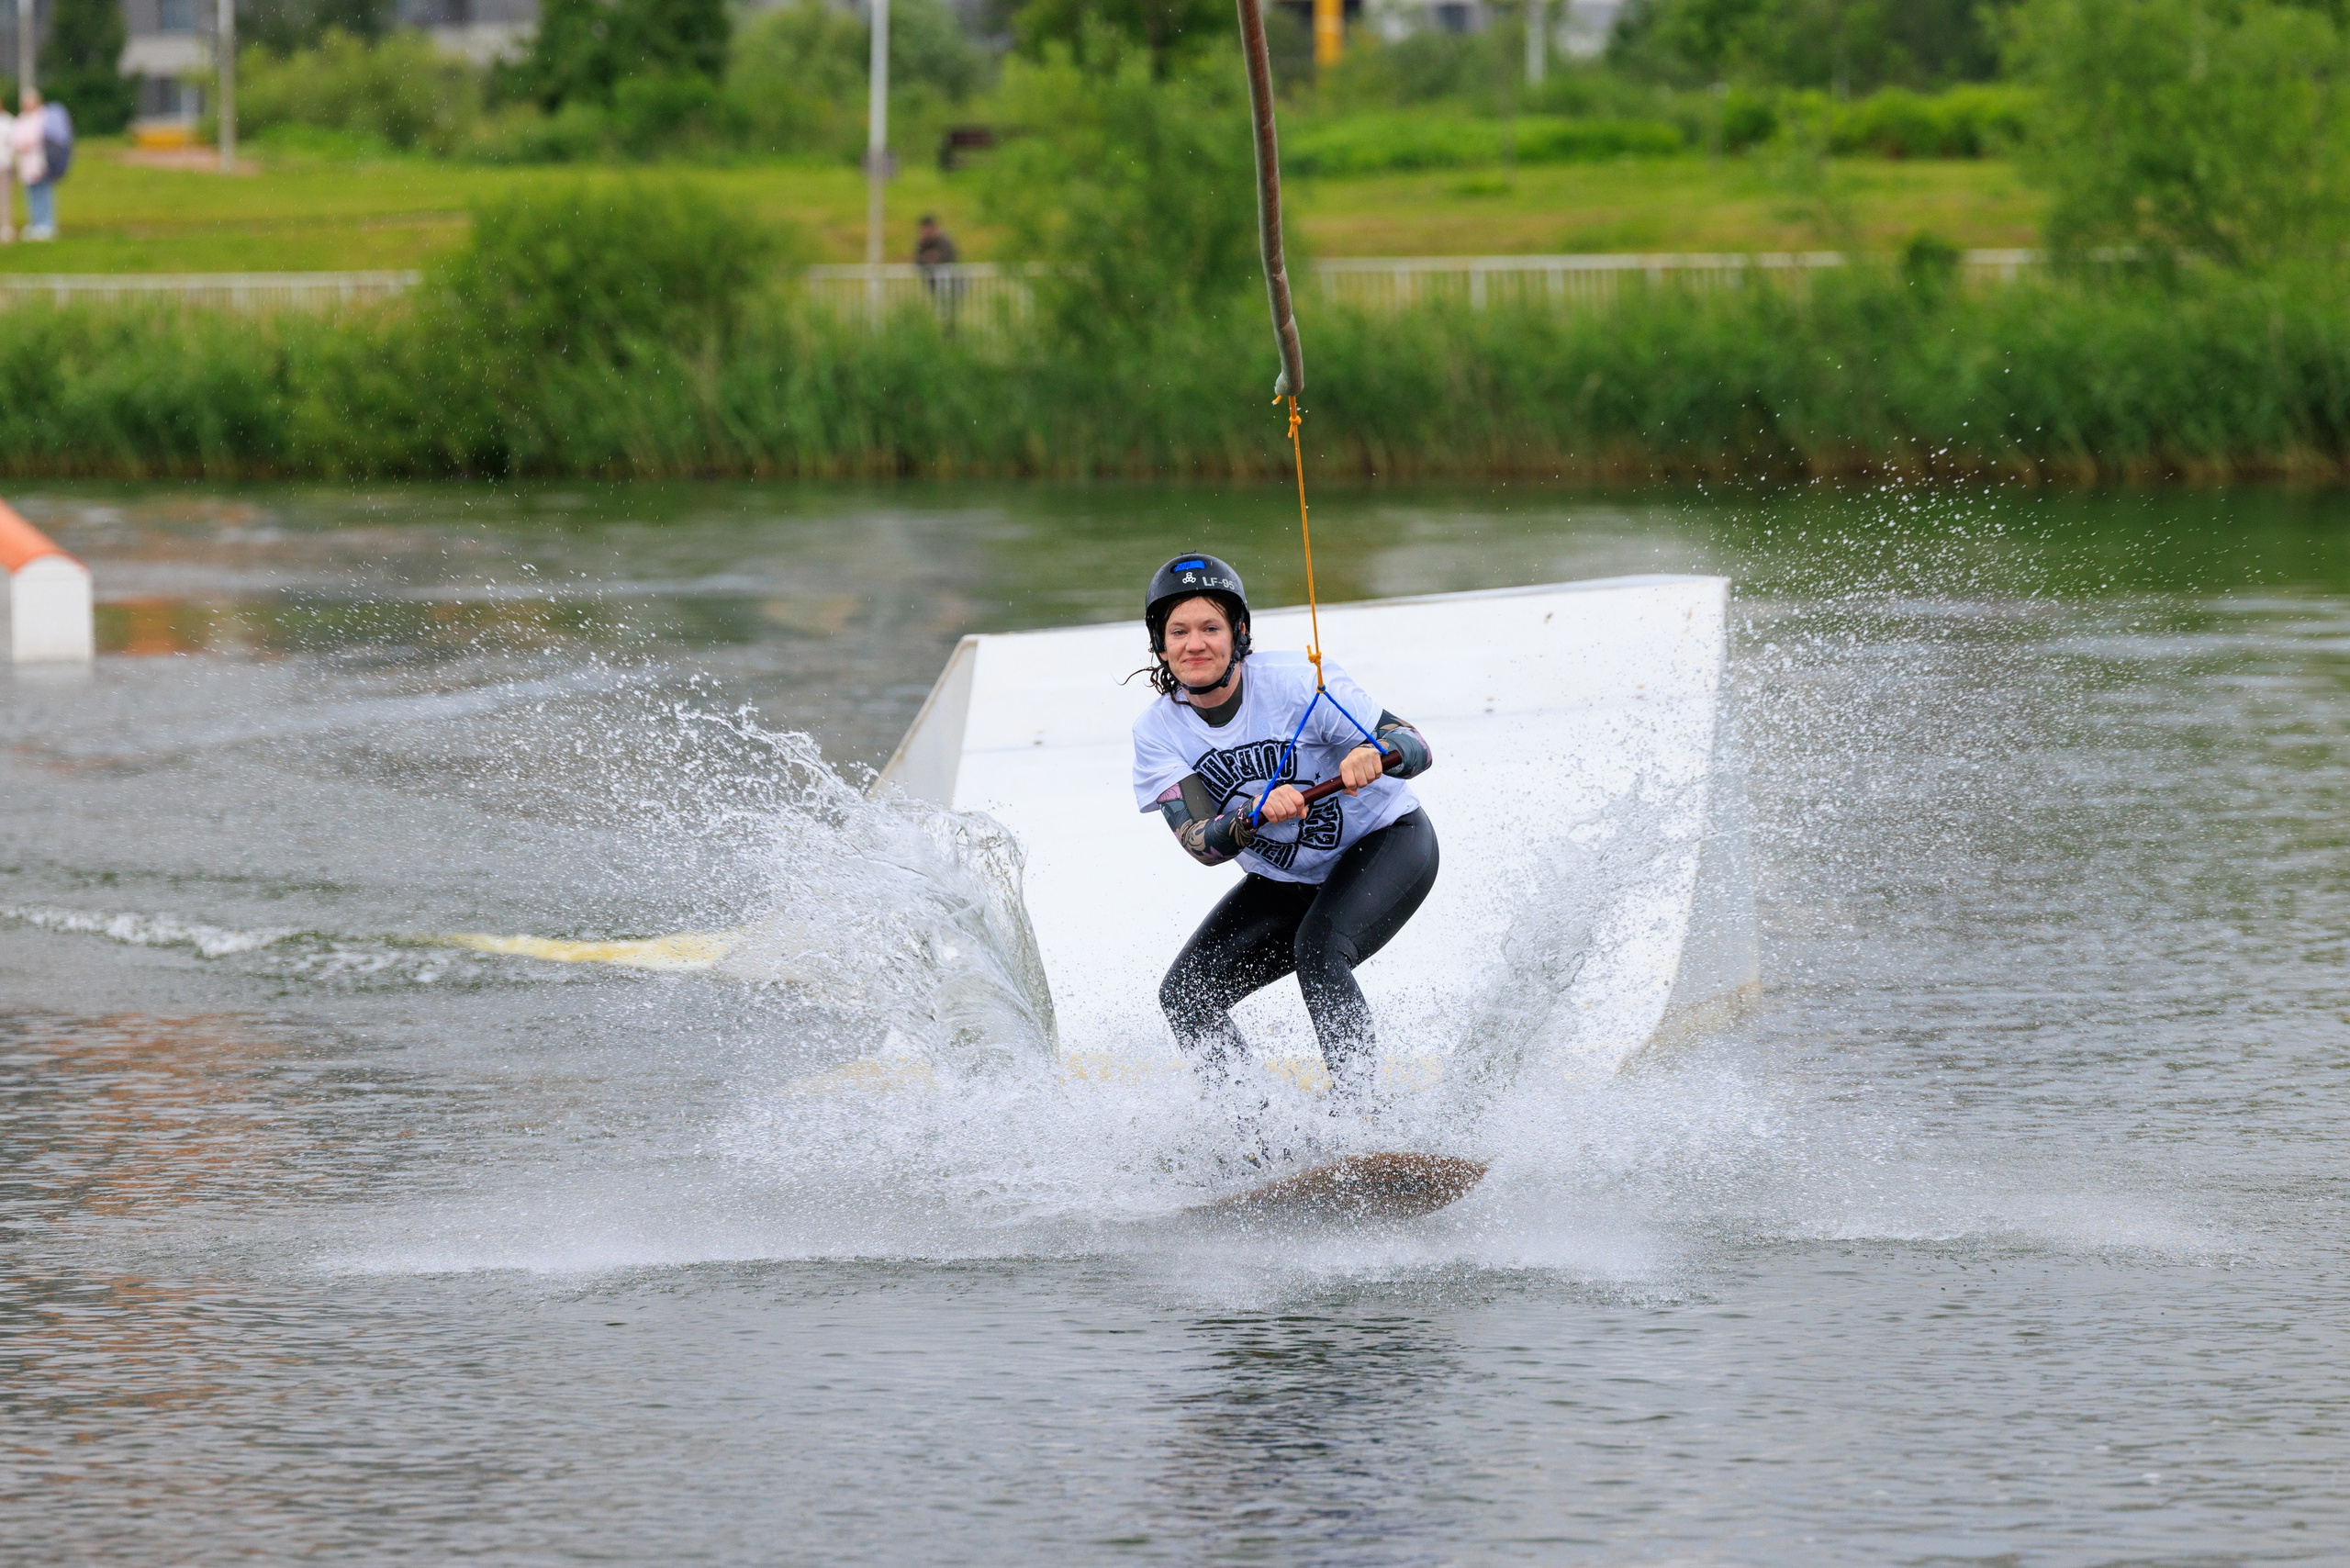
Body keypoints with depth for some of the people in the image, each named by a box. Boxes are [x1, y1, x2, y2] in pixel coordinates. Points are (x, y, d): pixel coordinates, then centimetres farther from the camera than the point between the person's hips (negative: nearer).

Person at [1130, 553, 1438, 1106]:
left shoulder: (1296, 683, -25)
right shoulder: (1157, 732, -13)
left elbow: (1417, 749, -23)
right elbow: (1203, 844, -22)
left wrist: (1375, 756, -47)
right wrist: (1256, 813, -43)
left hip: (1387, 847, -5)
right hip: (1287, 880, 5)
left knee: (1318, 945, -32)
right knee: (1186, 995, -8)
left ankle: (1356, 1108, -30)